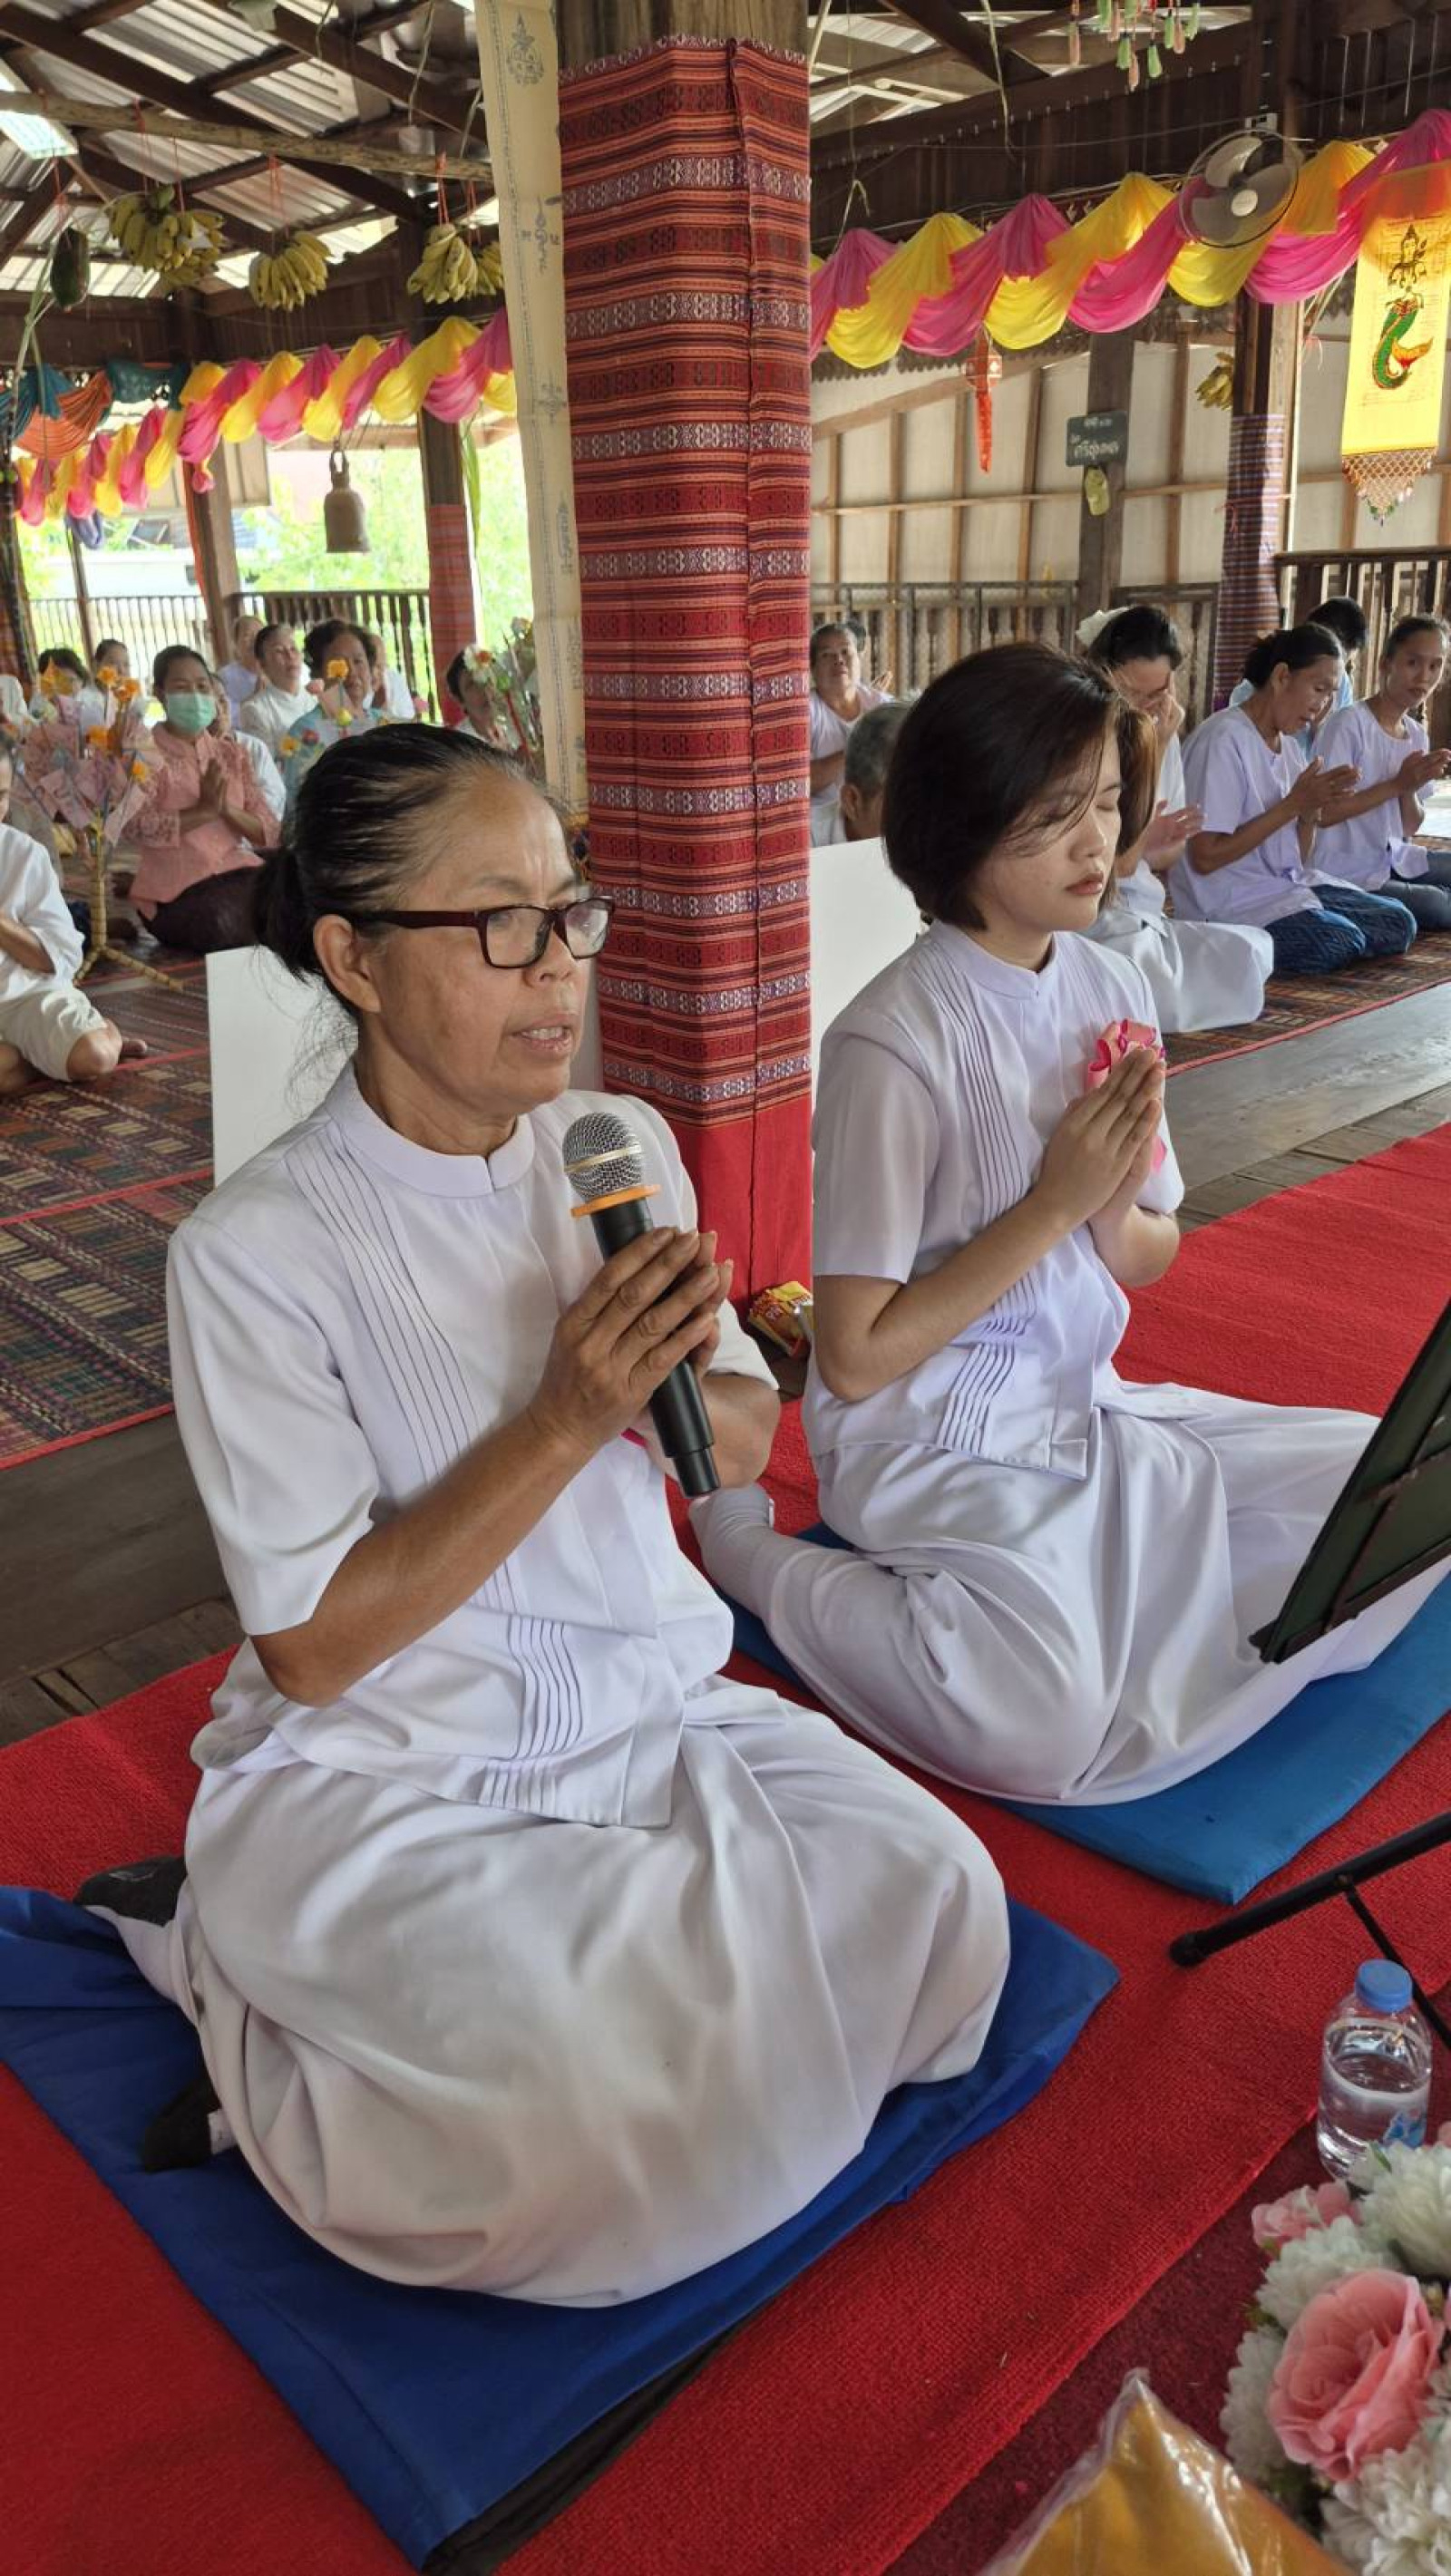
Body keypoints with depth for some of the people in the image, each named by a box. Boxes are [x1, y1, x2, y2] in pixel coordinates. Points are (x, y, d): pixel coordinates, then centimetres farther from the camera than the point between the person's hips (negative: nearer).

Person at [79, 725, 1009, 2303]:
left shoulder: (625, 1151, 1)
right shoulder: (255, 1250, -16)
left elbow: (743, 1449, 9)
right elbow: (313, 1648, -15)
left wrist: (683, 1382, -16)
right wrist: (565, 1420, -23)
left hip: (652, 1708, 6)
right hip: (377, 1779, -5)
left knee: (939, 1906, -14)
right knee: (602, 2105, -25)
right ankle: (235, 1978, 4)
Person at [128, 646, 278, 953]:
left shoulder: (230, 751, 16)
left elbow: (269, 832, 7)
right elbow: (136, 826, -17)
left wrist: (227, 809, -11)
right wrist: (204, 810, -19)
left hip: (237, 872, 4)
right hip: (175, 889, -4)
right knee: (226, 925, -32)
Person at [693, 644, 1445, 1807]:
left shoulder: (1114, 989, 2)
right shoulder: (896, 1041, -19)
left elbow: (1151, 1259, 11)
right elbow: (856, 1355, -18)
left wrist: (1118, 1209, -13)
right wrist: (1055, 1202, -20)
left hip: (1091, 1408, 7)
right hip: (937, 1442, -6)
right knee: (1047, 1731, -28)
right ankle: (749, 1545, -3)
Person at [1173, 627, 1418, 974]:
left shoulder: (1290, 746, 14)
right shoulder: (1225, 740, -13)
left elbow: (1297, 860, 15)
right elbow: (1205, 858, -19)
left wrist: (1311, 809, -7)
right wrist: (1294, 803, -15)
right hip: (1229, 905, -9)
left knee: (1397, 923, -4)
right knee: (1338, 943, -27)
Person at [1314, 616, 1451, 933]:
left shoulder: (1418, 735, 9)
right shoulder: (1349, 723, -15)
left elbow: (1410, 829, 11)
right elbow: (1322, 812, -21)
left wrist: (1412, 789, -10)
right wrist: (1398, 784, -20)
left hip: (1395, 858, 8)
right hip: (1346, 872, -8)